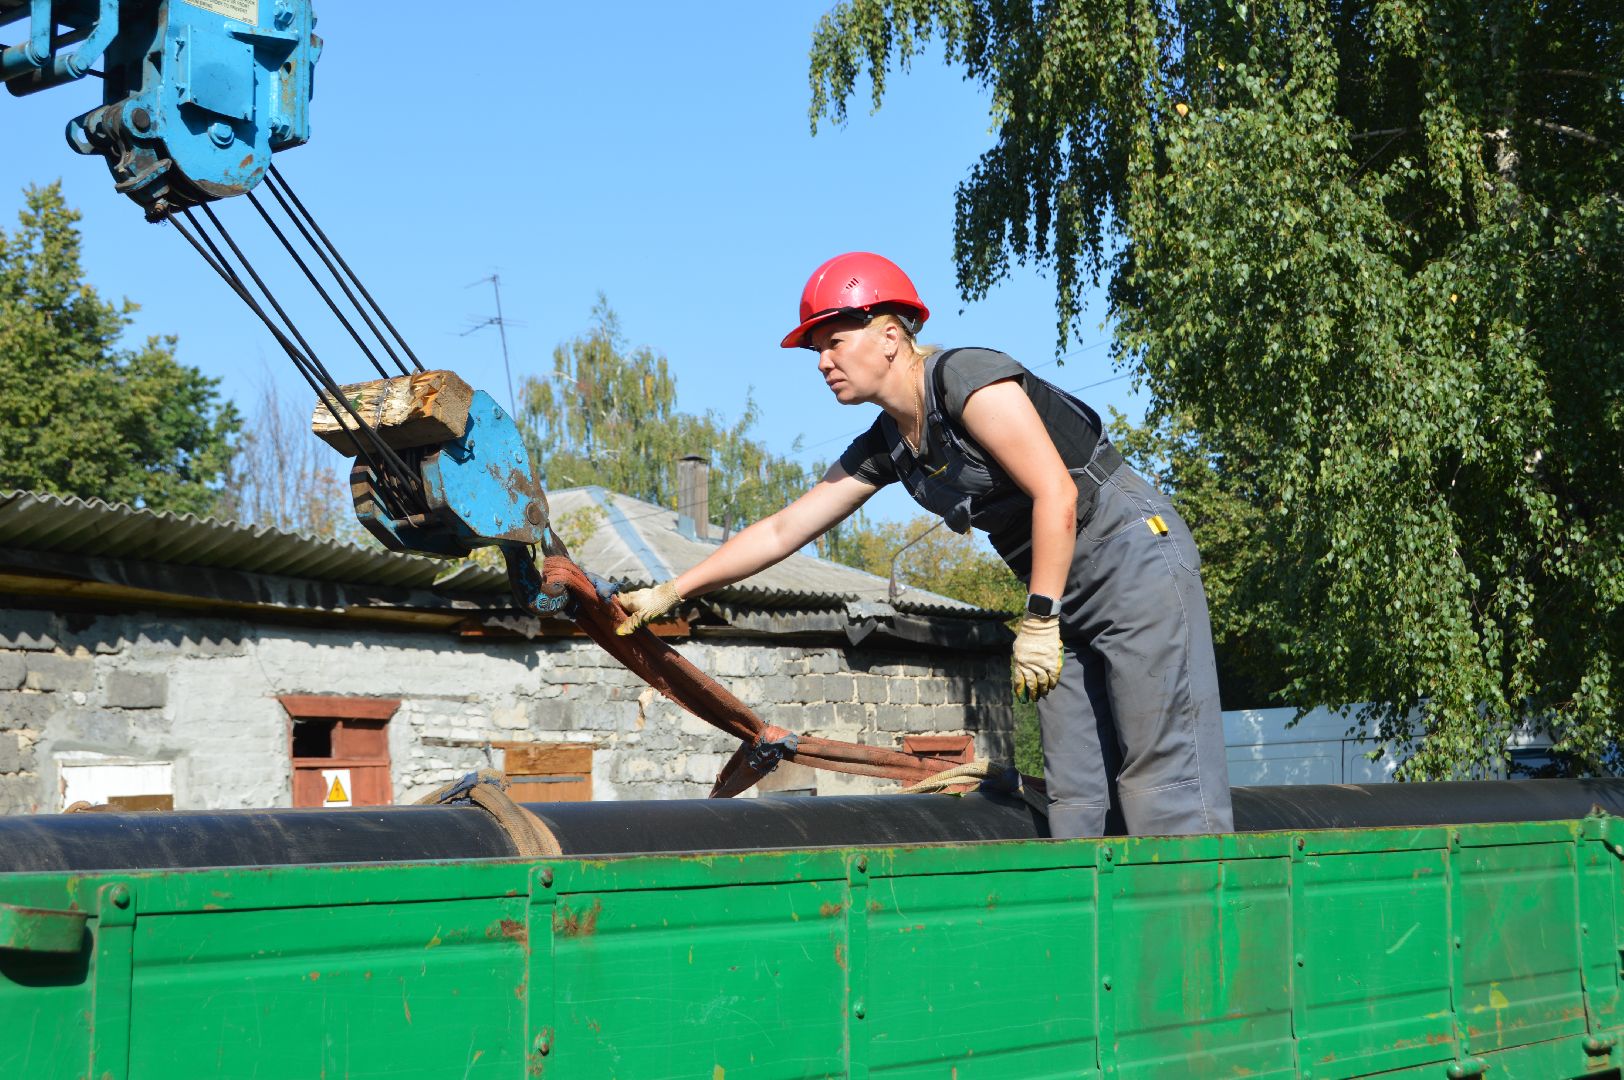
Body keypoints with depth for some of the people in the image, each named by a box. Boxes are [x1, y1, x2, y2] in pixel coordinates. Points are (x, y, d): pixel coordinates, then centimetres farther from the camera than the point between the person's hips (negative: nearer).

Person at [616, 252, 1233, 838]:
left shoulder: (967, 378, -15)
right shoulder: (884, 448, 9)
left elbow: (1056, 494, -21)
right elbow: (780, 531, 12)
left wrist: (1038, 622, -20)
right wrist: (670, 593, 9)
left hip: (1135, 559, -8)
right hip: (1068, 596, 8)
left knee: (1163, 778, -12)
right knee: (1074, 795, 4)